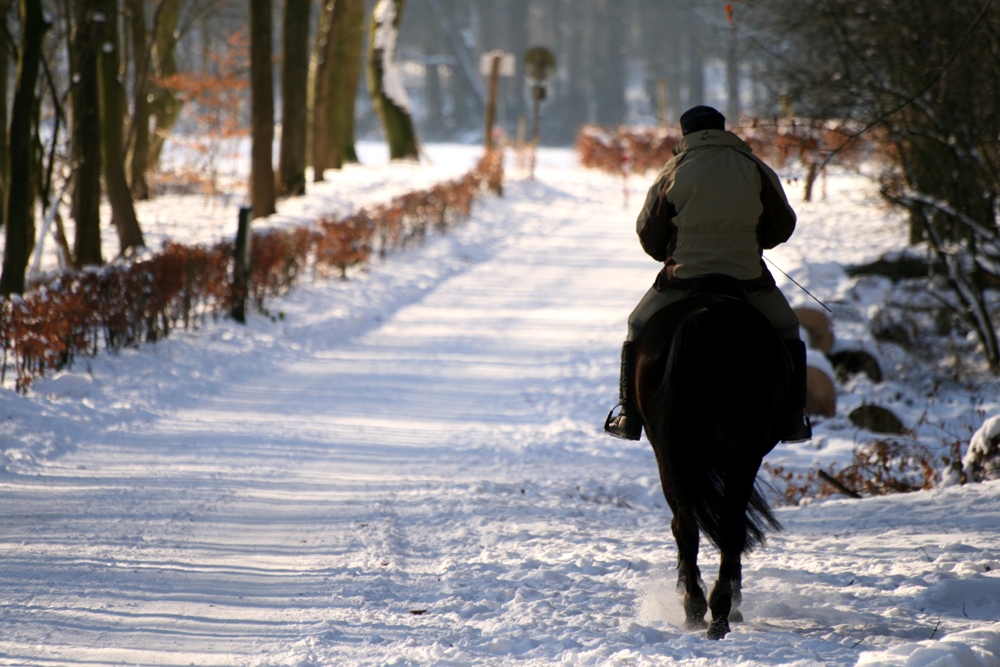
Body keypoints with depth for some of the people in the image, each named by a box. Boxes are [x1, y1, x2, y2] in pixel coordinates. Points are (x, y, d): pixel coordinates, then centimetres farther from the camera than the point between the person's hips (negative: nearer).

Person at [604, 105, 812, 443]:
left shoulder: (672, 173, -2)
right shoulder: (755, 169, 1)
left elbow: (648, 232, 5)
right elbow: (783, 224, 8)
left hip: (683, 278, -1)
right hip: (748, 277, 1)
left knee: (639, 327, 21)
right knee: (786, 329, 23)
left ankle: (630, 415, 15)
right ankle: (792, 418, 13)